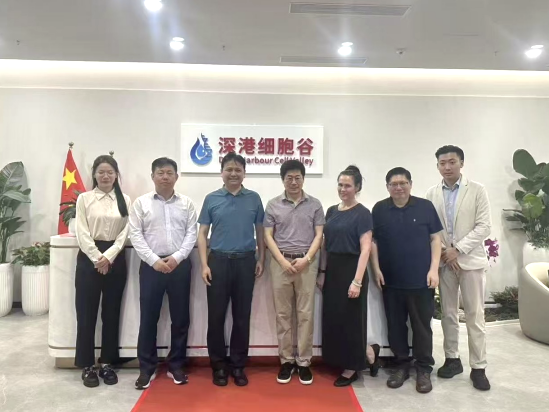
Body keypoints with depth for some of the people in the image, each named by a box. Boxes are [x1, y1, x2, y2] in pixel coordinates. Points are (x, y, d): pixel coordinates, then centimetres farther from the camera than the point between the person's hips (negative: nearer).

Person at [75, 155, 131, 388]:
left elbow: (125, 232, 0)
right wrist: (97, 258, -12)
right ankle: (87, 365, 15)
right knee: (86, 313, 2)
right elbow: (82, 233, -4)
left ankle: (107, 363, 21)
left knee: (112, 312, 8)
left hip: (115, 259, 1)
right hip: (89, 258, -1)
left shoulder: (125, 200, 6)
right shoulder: (84, 198, 3)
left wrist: (108, 256, -12)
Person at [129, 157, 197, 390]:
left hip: (180, 265, 1)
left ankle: (176, 366, 22)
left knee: (180, 318, 7)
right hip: (151, 265, -1)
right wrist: (154, 260, -12)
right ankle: (146, 368, 19)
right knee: (148, 318, 5)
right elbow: (135, 235, -3)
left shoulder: (186, 204, 6)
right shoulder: (141, 203, 3)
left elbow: (191, 234, 1)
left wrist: (176, 257, -12)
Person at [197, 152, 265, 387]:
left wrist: (261, 260, 6)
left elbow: (260, 231, 11)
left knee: (242, 316, 8)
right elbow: (202, 233, 3)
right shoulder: (211, 199, 3)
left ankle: (238, 365, 22)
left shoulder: (254, 199, 5)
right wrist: (204, 264, -5)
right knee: (216, 316, 6)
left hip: (245, 261, 1)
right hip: (218, 261, 0)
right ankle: (218, 365, 21)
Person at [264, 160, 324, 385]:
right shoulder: (273, 205, 4)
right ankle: (286, 361, 18)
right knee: (283, 314, 6)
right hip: (281, 262, 0)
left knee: (305, 313, 3)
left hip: (307, 262, 0)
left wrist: (306, 259, -10)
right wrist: (283, 261, -8)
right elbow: (268, 236, 2)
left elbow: (319, 235, 3)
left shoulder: (314, 204, 4)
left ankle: (304, 362, 15)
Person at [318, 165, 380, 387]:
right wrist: (322, 272, 7)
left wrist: (357, 281, -20)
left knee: (350, 320, 4)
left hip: (350, 269, -7)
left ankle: (351, 368, 25)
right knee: (332, 319, 12)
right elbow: (325, 245, 11)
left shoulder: (362, 213, -10)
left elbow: (365, 249, -15)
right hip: (332, 271, 7)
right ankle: (369, 353, 30)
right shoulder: (331, 211, 9)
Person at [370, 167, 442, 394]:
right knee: (395, 325, 11)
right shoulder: (379, 209, 2)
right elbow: (373, 240, 6)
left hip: (421, 279, -1)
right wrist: (376, 269, 0)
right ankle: (401, 365, 27)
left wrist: (434, 269, -5)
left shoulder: (425, 206, -1)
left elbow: (435, 238, 2)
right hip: (391, 280, 2)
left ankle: (424, 369, 22)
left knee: (422, 325, 7)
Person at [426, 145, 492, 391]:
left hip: (471, 260, -2)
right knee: (448, 313, 10)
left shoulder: (477, 190, -2)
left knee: (474, 315, 1)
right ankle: (452, 359, 23)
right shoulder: (432, 194, 5)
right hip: (443, 261, 3)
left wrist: (457, 249, -14)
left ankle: (478, 367, 11)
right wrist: (444, 252, -8)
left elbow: (484, 227, -8)